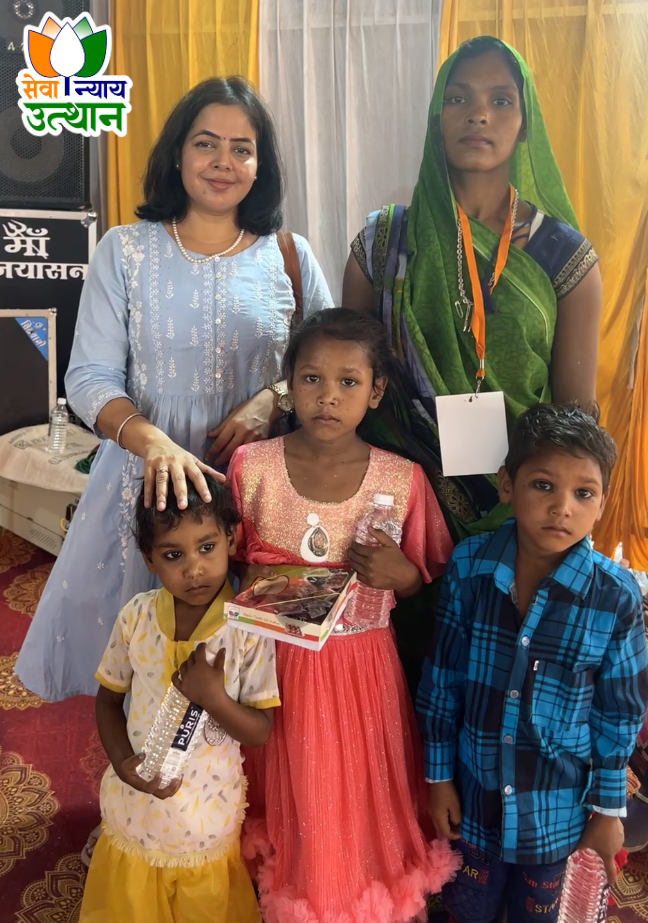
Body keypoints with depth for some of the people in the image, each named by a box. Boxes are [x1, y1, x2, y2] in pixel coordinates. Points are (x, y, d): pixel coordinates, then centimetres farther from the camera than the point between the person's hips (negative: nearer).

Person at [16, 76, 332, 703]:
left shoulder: (289, 257, 4)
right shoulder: (125, 251, 0)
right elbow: (89, 380, -6)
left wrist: (274, 400, -13)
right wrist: (154, 442, -26)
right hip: (148, 485, 0)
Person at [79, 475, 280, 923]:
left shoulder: (249, 629, -21)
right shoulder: (136, 617, -13)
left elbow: (261, 731, -15)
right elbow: (108, 699, 0)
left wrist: (212, 696, -31)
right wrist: (122, 762, -15)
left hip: (207, 820, -2)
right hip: (134, 812, 2)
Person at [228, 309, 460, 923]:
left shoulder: (402, 480, -10)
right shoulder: (251, 467, -9)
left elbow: (435, 582, 2)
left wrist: (403, 575, -18)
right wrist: (257, 587, -15)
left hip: (363, 663, 0)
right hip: (275, 659, 1)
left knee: (359, 790, 15)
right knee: (287, 790, 16)